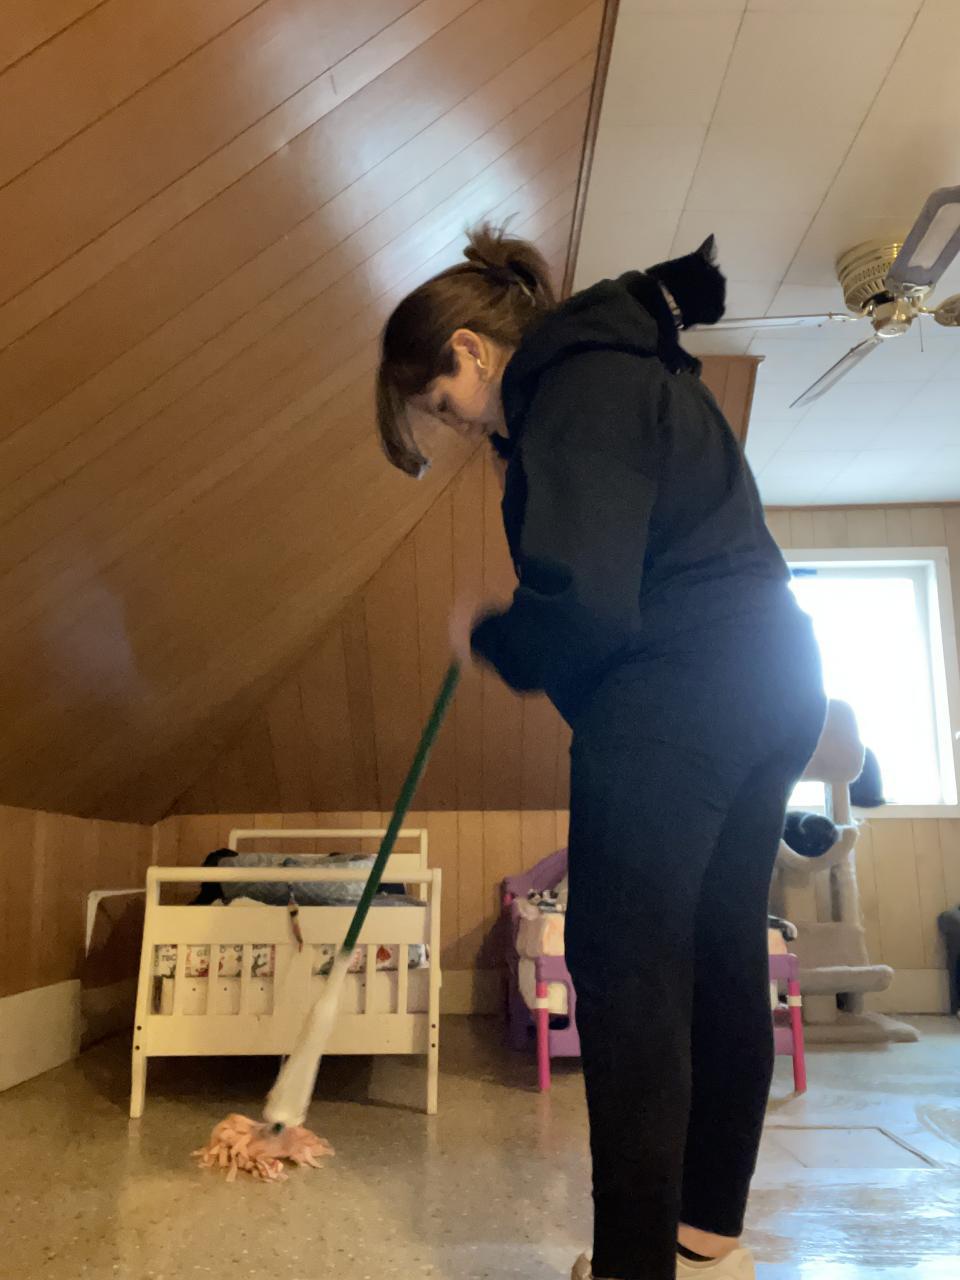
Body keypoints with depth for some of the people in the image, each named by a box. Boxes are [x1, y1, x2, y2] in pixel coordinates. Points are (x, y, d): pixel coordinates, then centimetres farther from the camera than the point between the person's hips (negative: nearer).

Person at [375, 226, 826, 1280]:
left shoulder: (574, 393, -10)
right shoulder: (625, 363, 20)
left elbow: (584, 600, -20)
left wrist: (494, 641, 0)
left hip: (676, 690, -10)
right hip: (773, 679, 10)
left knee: (625, 962, -5)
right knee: (723, 953, 13)